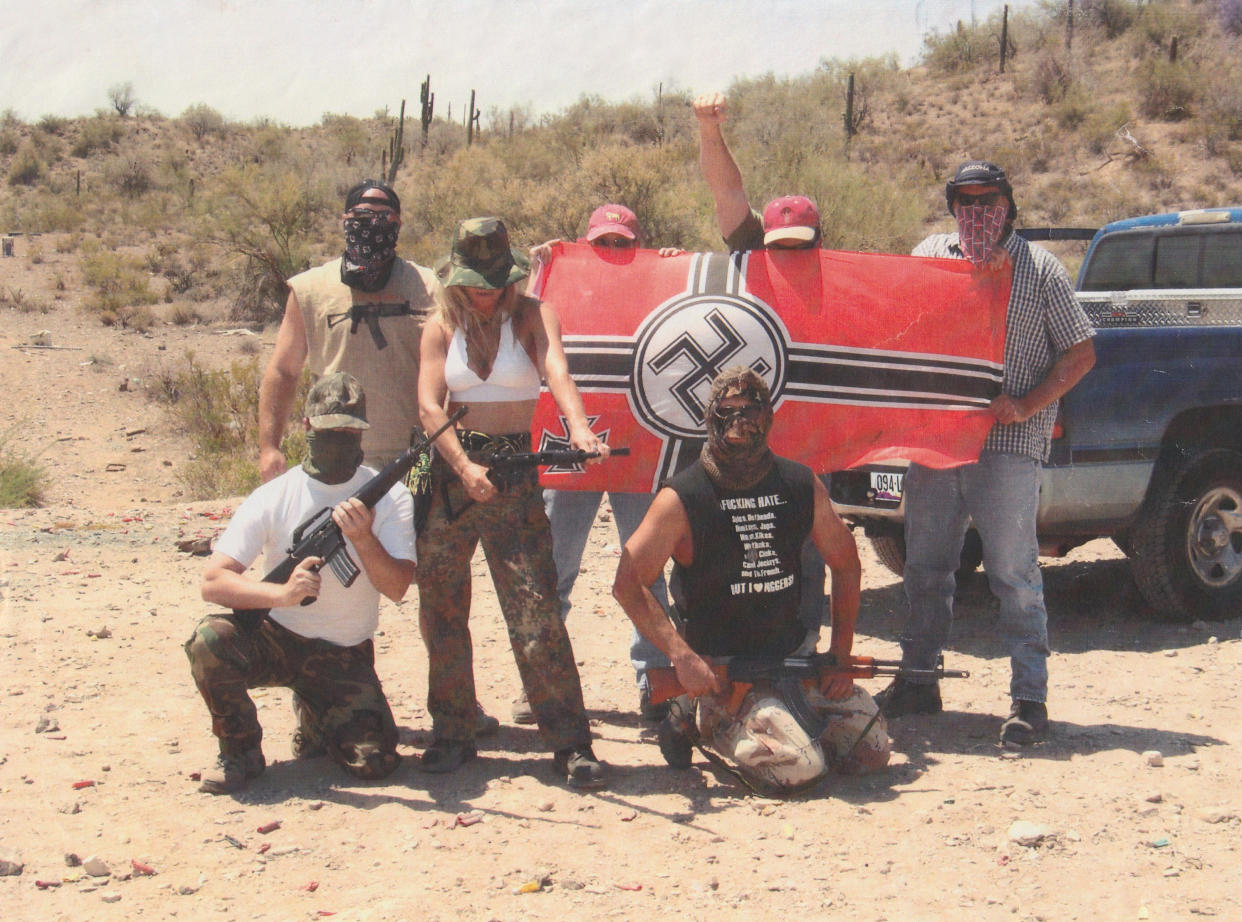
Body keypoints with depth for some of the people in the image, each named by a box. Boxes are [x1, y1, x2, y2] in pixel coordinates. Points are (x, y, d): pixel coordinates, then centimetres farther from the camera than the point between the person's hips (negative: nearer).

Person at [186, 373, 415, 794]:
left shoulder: (390, 498, -4)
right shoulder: (274, 498, -7)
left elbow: (397, 586, -14)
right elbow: (213, 582, -15)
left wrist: (363, 538, -32)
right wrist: (282, 593, -32)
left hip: (346, 656, 0)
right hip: (276, 638, 0)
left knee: (374, 761, -19)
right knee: (210, 639, -31)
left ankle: (316, 722, 17)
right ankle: (241, 750, -5)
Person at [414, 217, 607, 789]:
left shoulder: (532, 316, 0)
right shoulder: (442, 327, 6)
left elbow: (557, 371, -20)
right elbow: (429, 406, -4)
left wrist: (578, 426, -40)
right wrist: (465, 467, -20)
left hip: (515, 471, -3)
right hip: (449, 470, 3)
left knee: (536, 613, -9)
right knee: (442, 609, 8)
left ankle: (571, 744, -6)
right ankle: (451, 733, 22)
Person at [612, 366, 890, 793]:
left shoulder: (801, 485, 4)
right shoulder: (682, 498, -9)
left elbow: (845, 563, 15)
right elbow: (628, 583, -11)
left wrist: (841, 653, 6)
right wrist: (681, 656, -21)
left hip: (793, 657, 6)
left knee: (872, 750, -3)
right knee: (799, 766, -24)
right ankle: (706, 720, 3)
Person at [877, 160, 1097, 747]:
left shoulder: (1038, 269, 3)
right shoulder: (929, 255, 13)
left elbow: (1080, 353, 2)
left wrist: (1025, 406, -10)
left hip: (1008, 443, -4)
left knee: (1013, 573, -6)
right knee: (925, 568, 10)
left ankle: (1030, 699, -2)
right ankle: (918, 681, 22)